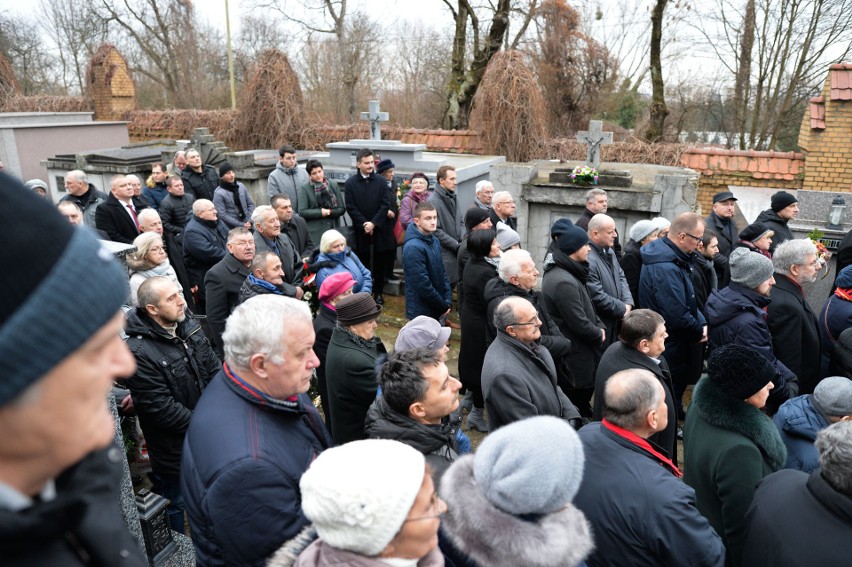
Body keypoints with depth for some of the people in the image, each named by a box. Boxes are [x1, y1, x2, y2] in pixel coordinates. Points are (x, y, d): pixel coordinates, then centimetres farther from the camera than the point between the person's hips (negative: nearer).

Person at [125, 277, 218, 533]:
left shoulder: (189, 326, -4)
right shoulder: (139, 351, -26)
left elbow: (215, 369, 2)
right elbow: (161, 408, -25)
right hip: (174, 447, -7)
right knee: (176, 504, 16)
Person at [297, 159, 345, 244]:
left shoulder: (333, 184, 8)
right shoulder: (305, 189, 0)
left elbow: (342, 209, 6)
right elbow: (302, 212, -7)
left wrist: (329, 212, -8)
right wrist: (321, 212, -11)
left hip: (334, 229, 2)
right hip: (315, 233, -2)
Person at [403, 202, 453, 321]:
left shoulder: (435, 241, 4)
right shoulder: (413, 248, -21)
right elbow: (423, 284, -22)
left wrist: (448, 300, 0)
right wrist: (444, 306, -12)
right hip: (421, 312, -7)